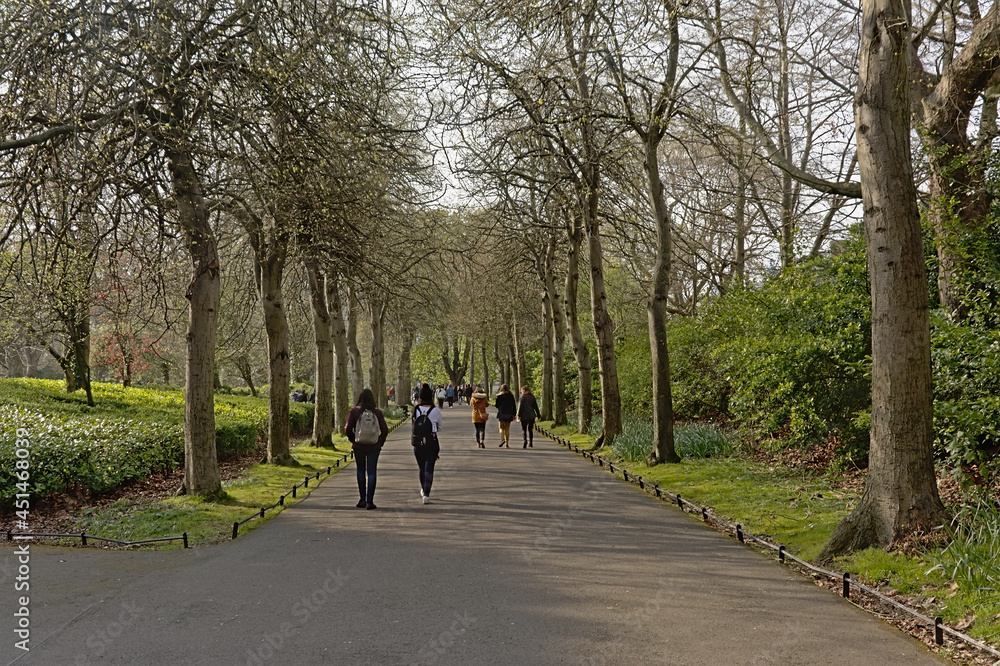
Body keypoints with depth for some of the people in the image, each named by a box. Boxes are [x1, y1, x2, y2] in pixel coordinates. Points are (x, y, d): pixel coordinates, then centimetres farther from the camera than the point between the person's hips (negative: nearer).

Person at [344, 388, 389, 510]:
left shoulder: (354, 411, -6)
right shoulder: (377, 412, -5)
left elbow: (347, 429, -6)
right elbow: (385, 430, -5)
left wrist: (353, 440, 9)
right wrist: (380, 442, 9)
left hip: (358, 446, 1)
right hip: (373, 447, 0)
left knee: (361, 471, 16)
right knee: (372, 473, 4)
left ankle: (362, 499, 20)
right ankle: (369, 501, 0)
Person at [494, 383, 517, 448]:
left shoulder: (499, 396, -3)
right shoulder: (511, 395, 4)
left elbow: (496, 405, -2)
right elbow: (514, 405, 4)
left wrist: (494, 404, 22)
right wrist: (514, 414, 9)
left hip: (501, 413, -2)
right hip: (509, 414, 2)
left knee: (501, 428, 7)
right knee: (507, 429, 8)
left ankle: (502, 439, -19)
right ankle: (507, 444, 6)